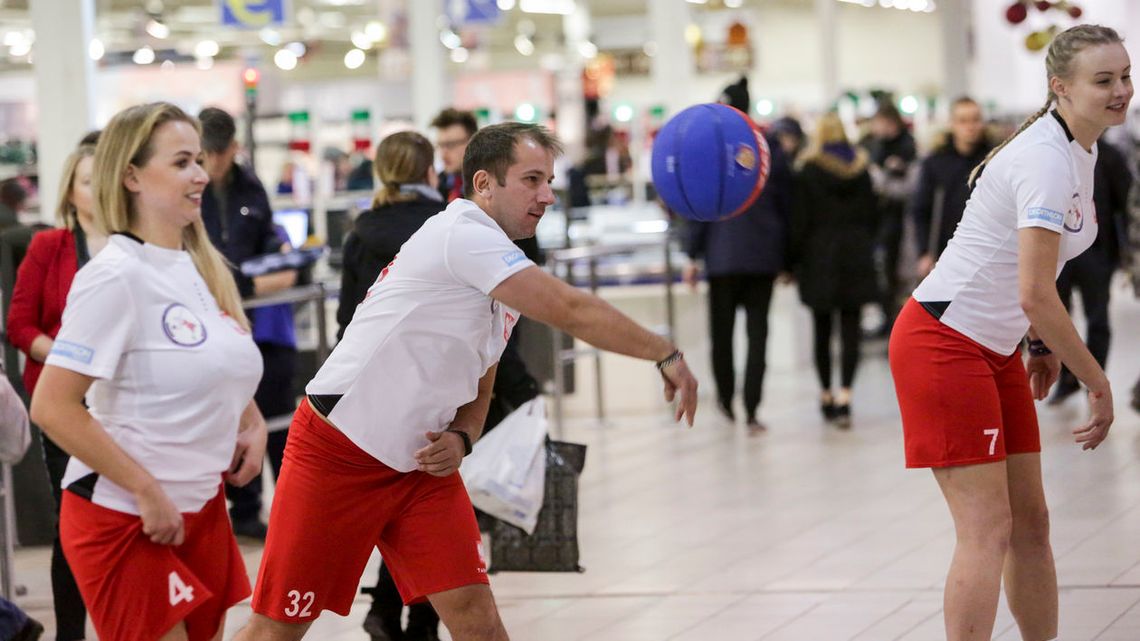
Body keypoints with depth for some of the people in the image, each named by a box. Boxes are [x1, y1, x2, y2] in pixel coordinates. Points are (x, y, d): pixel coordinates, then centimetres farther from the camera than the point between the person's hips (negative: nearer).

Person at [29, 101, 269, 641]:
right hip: (124, 518, -7)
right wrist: (147, 491, -19)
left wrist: (252, 425, 5)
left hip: (202, 509, 7)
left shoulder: (204, 267, 8)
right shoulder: (116, 276, -15)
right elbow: (52, 408, -20)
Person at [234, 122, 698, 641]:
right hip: (337, 455, -8)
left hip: (421, 462, 8)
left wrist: (460, 438, -4)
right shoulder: (463, 232, -19)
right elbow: (570, 311, -26)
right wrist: (666, 356, -19)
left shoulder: (508, 284, 10)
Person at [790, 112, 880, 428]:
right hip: (855, 255, 2)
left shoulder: (808, 171, -5)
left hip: (819, 253, -2)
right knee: (850, 330, -1)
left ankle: (826, 395, 14)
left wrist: (794, 259, -1)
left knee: (822, 331, 8)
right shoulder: (860, 168, 5)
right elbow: (872, 213, 8)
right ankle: (845, 396, -11)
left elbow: (800, 219, -7)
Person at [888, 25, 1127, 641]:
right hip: (943, 342, -10)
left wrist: (1045, 344, 14)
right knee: (987, 528, -12)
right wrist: (1098, 382, -19)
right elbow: (1035, 294, -26)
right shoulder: (1045, 159, -22)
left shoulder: (1079, 150, 8)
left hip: (997, 348, 10)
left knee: (1031, 522, 9)